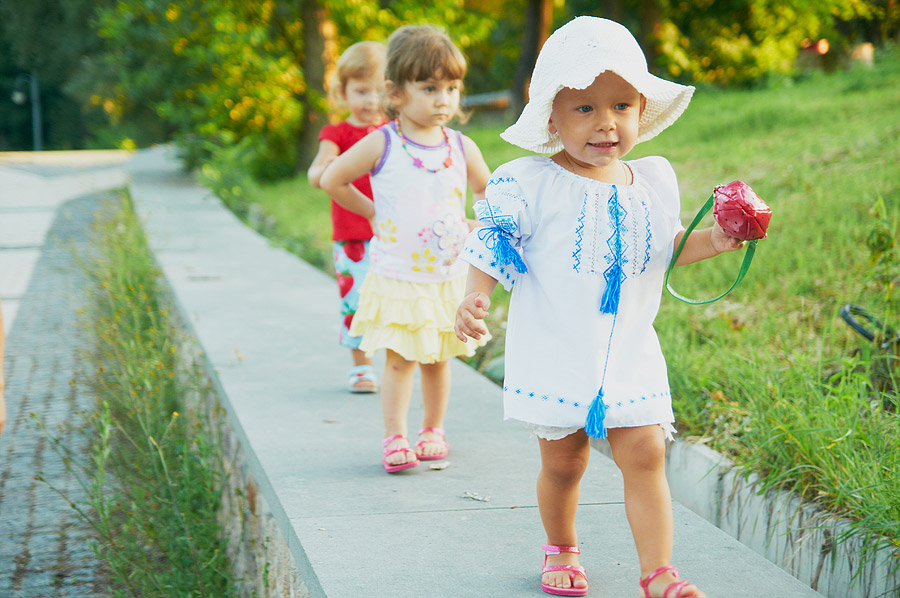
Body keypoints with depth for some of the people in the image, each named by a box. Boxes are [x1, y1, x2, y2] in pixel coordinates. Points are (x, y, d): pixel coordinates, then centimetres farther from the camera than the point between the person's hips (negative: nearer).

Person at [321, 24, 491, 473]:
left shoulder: (462, 148, 0)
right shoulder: (382, 145, -10)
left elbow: (487, 192, 18)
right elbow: (332, 180, -1)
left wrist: (473, 226, 5)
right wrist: (373, 213, 1)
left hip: (448, 278, 3)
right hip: (396, 278, -3)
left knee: (437, 359, 12)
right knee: (399, 360, -4)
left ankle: (433, 430, 27)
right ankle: (395, 439, 4)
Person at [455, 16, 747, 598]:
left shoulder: (655, 182, 5)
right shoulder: (528, 183, -8)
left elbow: (665, 248, 17)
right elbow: (493, 244, -5)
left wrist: (712, 242, 1)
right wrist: (475, 295, -21)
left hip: (630, 353, 3)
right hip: (555, 355, -2)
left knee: (645, 454, -4)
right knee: (563, 461, 10)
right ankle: (561, 551, 34)